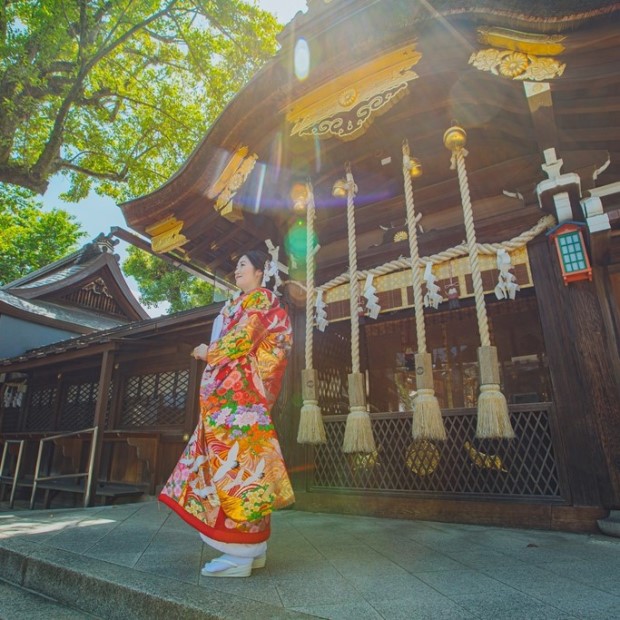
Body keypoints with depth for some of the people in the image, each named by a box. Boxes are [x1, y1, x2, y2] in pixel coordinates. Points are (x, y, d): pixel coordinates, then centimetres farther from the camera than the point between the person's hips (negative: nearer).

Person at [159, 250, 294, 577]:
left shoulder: (260, 298, -1)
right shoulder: (245, 303, 27)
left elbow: (240, 340, -12)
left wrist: (208, 352, 1)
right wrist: (211, 353, 10)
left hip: (238, 392, -9)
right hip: (232, 391, 9)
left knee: (235, 457, -11)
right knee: (243, 457, 6)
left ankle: (241, 553, -6)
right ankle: (253, 548, 11)